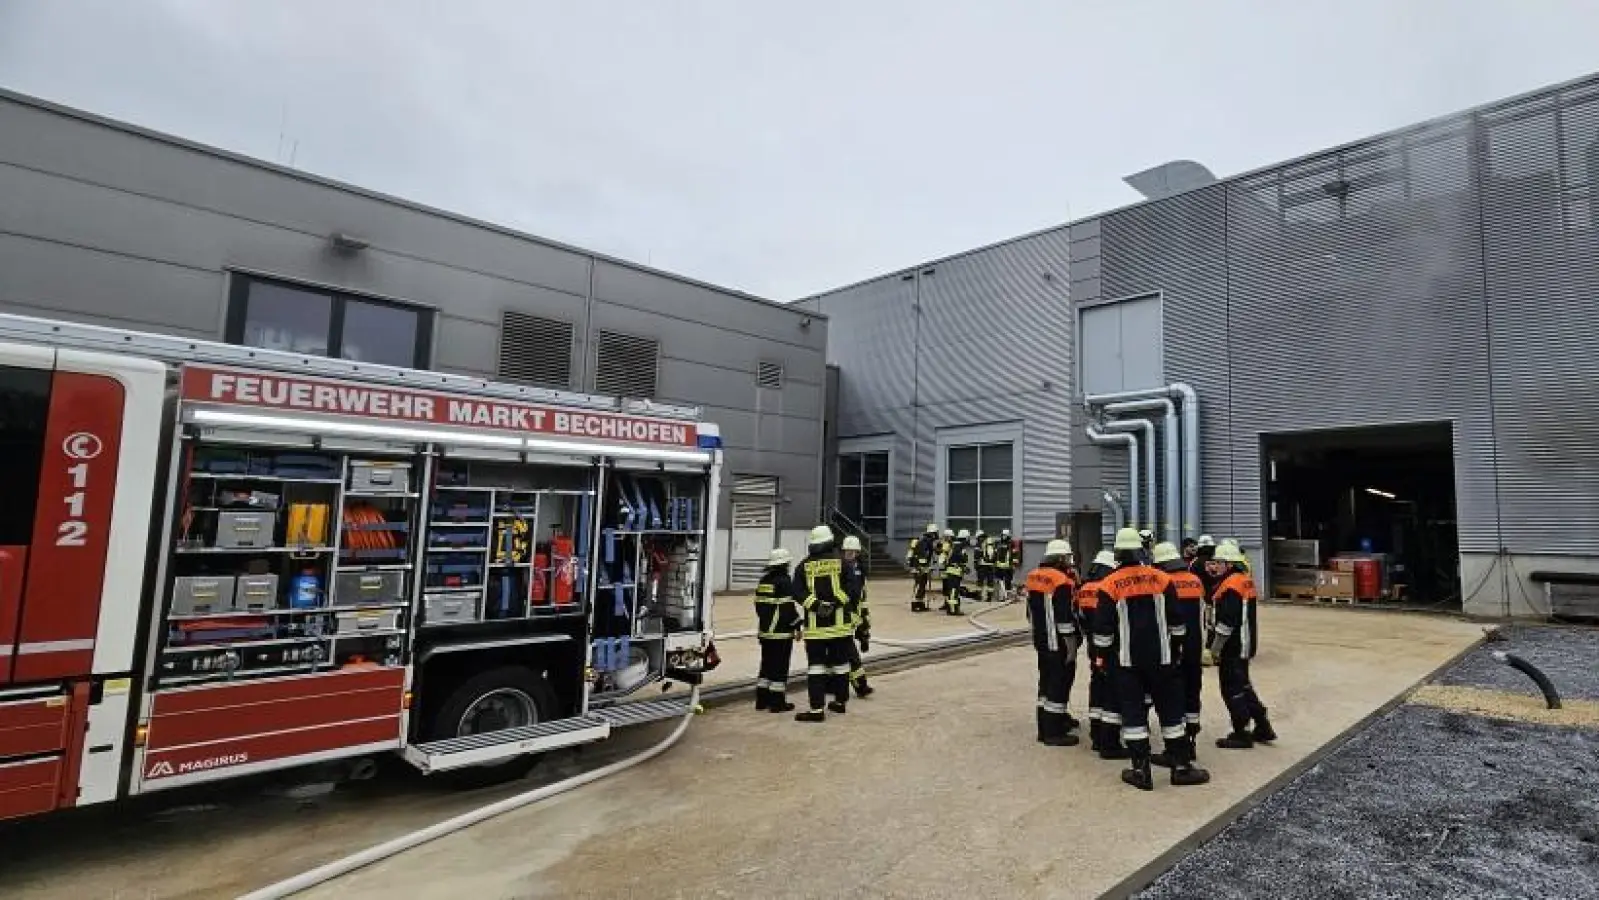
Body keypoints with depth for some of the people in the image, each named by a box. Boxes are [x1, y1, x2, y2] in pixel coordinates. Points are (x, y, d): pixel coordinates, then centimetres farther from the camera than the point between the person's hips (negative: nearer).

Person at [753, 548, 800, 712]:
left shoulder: (763, 581, 10)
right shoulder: (784, 581, -14)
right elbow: (788, 608, -17)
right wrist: (797, 625, -7)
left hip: (765, 631, 8)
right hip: (782, 632, -8)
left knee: (766, 665, 15)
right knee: (780, 667, -1)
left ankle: (762, 699, 20)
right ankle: (777, 702, 3)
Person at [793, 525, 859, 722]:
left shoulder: (805, 565, 1)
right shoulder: (841, 561, 1)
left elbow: (798, 592, -7)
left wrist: (815, 605, -11)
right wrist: (837, 603, -7)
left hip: (815, 623, -1)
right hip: (840, 622, 1)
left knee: (816, 665, 1)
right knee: (840, 663, 14)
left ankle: (817, 708, -3)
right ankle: (840, 701, 25)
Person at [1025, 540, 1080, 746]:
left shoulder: (1033, 577, 9)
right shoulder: (1061, 581, -19)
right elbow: (1065, 618, -22)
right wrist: (1071, 646, -17)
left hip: (1041, 641, 9)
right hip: (1059, 644, -9)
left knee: (1046, 682, 17)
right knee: (1059, 684, -1)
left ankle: (1045, 727, 26)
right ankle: (1053, 733, 4)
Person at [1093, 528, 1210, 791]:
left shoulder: (1110, 585, -8)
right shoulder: (1162, 579, -1)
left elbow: (1103, 629, -7)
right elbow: (1175, 622, 5)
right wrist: (1175, 648, 19)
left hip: (1127, 661, -2)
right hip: (1160, 658, 2)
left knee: (1133, 712, 5)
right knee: (1170, 709, 12)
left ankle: (1141, 771, 8)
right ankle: (1181, 767, 18)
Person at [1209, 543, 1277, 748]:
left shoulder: (1231, 585, -22)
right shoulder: (1245, 580, 9)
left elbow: (1226, 623, -24)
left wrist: (1214, 649, -16)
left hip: (1232, 648, -10)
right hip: (1244, 645, 10)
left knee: (1232, 690, 2)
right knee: (1243, 686, 21)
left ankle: (1242, 734, 12)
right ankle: (1263, 728, 30)